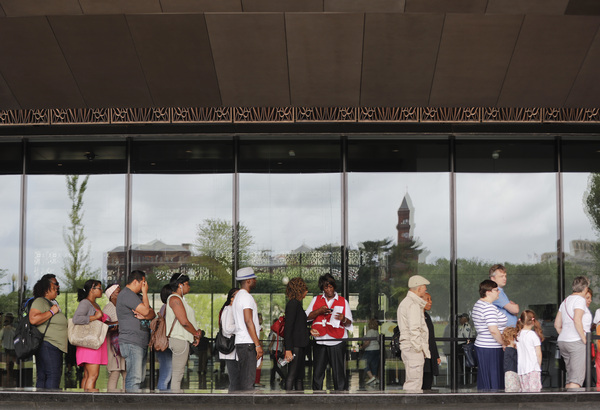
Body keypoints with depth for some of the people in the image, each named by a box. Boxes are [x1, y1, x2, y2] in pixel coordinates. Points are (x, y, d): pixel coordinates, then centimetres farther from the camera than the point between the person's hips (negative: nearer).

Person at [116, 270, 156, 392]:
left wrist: (144, 316, -8)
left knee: (140, 379, 8)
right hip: (131, 342, -10)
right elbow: (146, 310, -14)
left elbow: (152, 313, 15)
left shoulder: (137, 296, 24)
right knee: (134, 378, -16)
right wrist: (145, 293, -1)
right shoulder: (126, 294, -8)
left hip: (141, 343, 10)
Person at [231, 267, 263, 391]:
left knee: (242, 380, 10)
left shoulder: (238, 296, 20)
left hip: (240, 343, 10)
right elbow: (249, 322, -18)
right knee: (248, 381, -11)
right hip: (248, 343, -10)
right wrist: (258, 345, -18)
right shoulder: (246, 297, -12)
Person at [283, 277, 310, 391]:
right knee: (292, 376, -11)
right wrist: (288, 349, -22)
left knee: (299, 377, 10)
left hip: (300, 346, 10)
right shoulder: (293, 304, -11)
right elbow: (288, 327, -18)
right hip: (295, 346, -10)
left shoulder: (296, 304, 18)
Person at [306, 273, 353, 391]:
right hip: (320, 340, 2)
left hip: (337, 342, -1)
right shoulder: (316, 300, 14)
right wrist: (319, 311, -9)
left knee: (338, 371, -4)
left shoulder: (343, 301, 10)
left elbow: (349, 323, 5)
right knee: (318, 372, 3)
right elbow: (308, 316, 6)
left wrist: (344, 319, -17)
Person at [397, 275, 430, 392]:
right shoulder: (413, 304, -14)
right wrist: (418, 347, -17)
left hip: (407, 347, 10)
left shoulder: (405, 302, 19)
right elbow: (414, 329, -20)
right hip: (413, 348, -10)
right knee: (414, 383, -10)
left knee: (410, 381, 13)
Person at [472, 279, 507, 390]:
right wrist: (504, 343, -12)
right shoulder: (489, 307, -18)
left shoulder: (478, 304, 14)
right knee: (494, 383, -4)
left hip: (481, 346, 10)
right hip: (491, 349, -10)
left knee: (484, 383, 12)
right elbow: (494, 330, -24)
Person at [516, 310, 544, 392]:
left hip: (521, 369, 5)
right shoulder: (533, 334, -7)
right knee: (534, 391, -7)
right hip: (533, 367, -5)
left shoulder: (517, 335, 6)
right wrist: (539, 365, 8)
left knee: (524, 391, 9)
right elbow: (538, 354, -6)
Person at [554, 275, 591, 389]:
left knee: (570, 377, 13)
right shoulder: (580, 299, -6)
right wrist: (584, 339, -16)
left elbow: (557, 324, 19)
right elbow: (577, 320, -20)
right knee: (577, 378, -12)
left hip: (563, 341, 9)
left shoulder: (565, 301, 19)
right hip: (577, 341, -9)